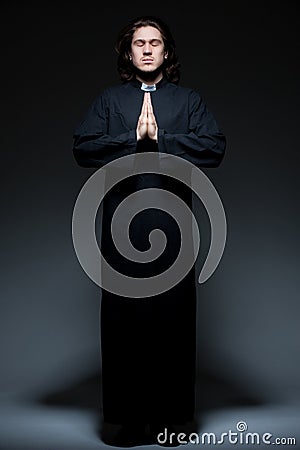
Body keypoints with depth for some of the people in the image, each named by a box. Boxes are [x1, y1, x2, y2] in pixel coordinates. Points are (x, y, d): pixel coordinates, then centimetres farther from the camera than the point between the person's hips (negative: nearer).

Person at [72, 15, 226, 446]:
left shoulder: (189, 100, 14)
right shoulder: (109, 100, 16)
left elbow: (215, 147, -2)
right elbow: (83, 148, 1)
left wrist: (160, 139, -8)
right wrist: (133, 138, -9)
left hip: (172, 221, 0)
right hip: (122, 223, 1)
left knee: (173, 317, -1)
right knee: (123, 318, 0)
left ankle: (170, 415, 11)